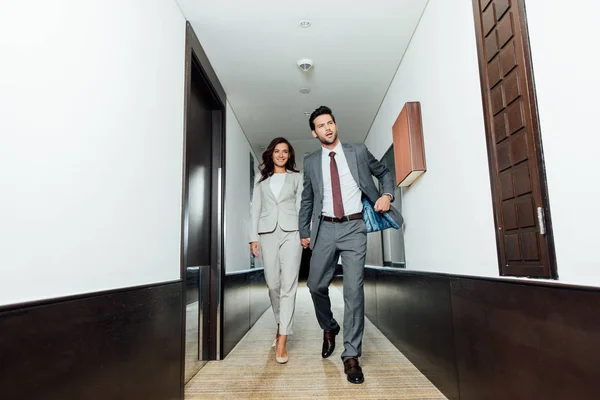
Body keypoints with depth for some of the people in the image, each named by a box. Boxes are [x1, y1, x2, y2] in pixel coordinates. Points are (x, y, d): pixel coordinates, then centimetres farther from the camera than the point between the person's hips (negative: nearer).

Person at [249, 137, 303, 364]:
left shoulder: (297, 178, 13)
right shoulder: (262, 180, 17)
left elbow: (302, 206, 6)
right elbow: (256, 209, 11)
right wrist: (253, 237, 3)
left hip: (291, 231, -2)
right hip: (267, 232, 2)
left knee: (288, 284, -9)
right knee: (273, 283, 4)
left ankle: (282, 341, -6)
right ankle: (281, 324, 29)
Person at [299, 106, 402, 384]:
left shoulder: (358, 152, 6)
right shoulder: (311, 162, 9)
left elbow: (384, 173, 18)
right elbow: (307, 199, 15)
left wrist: (387, 195, 0)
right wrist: (304, 231, 13)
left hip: (354, 228, -2)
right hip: (325, 228, 2)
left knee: (353, 289, -7)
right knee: (316, 285, 5)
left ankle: (351, 356, 4)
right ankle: (329, 329, 34)